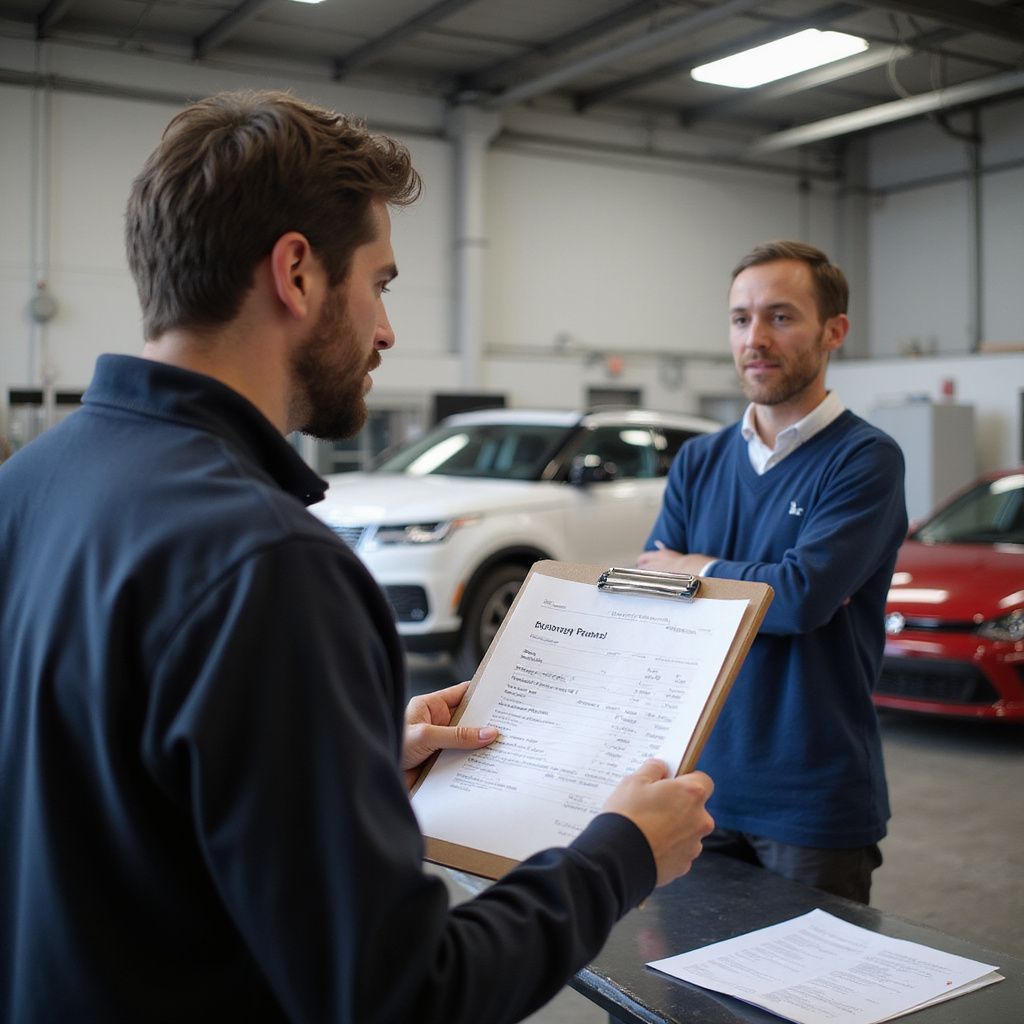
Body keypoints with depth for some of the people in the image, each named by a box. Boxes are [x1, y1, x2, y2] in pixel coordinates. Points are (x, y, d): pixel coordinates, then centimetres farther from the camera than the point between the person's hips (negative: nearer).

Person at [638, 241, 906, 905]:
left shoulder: (865, 458, -9)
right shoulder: (700, 462, 8)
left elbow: (802, 596, -22)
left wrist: (686, 568, -6)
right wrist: (771, 589, -13)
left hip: (814, 801, -5)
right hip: (701, 782, 5)